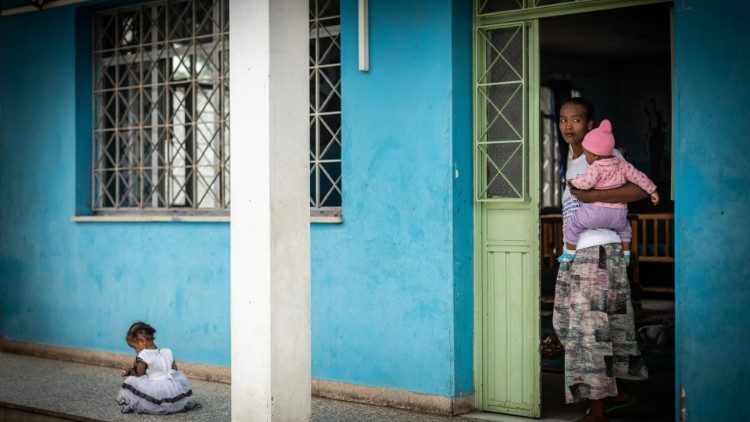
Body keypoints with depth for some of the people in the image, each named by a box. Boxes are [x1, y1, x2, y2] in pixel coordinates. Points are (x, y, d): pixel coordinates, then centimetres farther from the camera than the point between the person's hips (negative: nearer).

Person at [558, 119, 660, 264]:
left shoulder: (596, 168, -11)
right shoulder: (622, 165, 9)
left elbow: (586, 182, -26)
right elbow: (638, 177, 13)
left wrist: (573, 182, -7)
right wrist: (652, 190, 21)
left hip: (596, 211, -7)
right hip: (619, 213, 7)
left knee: (572, 224, 8)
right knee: (624, 227, 36)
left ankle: (569, 253, 11)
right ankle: (626, 254, 36)